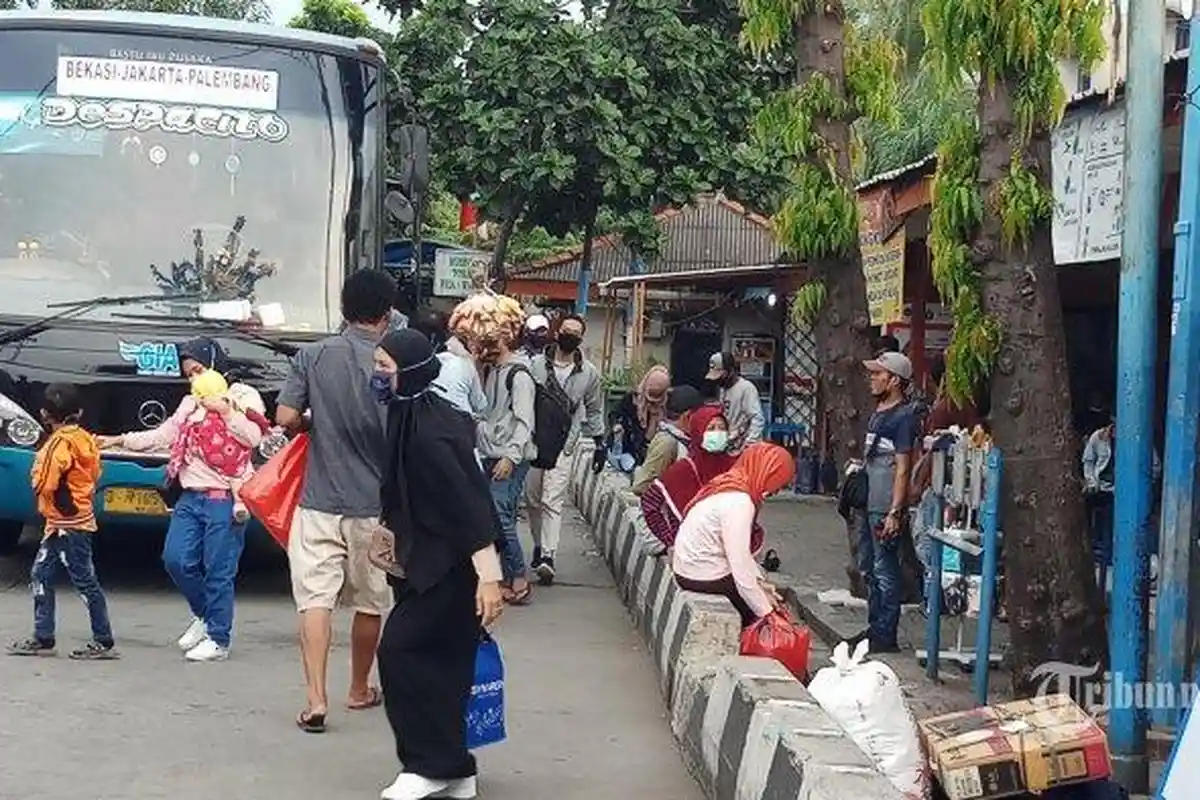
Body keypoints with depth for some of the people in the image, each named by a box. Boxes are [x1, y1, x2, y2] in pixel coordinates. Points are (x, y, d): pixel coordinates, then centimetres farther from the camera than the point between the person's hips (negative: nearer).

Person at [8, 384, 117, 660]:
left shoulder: (61, 442, -17)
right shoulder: (83, 438, 9)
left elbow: (44, 484, -20)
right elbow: (94, 473, 14)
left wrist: (39, 465, -1)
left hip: (68, 523, -9)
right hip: (67, 521, 9)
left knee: (84, 581, -4)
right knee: (41, 576, 13)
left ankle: (104, 643, 0)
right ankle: (43, 639, 16)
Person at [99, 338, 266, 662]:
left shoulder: (242, 396, 3)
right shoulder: (190, 404, 21)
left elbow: (253, 437, -10)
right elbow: (161, 436, 21)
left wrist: (224, 410, -13)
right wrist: (119, 441, 16)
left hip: (224, 498, -6)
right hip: (190, 497, 6)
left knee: (218, 571, -4)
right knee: (176, 560, -2)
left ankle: (218, 639, 6)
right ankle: (203, 615, 21)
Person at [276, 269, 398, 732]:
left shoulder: (313, 356, -3)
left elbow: (286, 417, -6)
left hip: (319, 500, 0)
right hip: (374, 505, 0)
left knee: (315, 597, -1)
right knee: (370, 602, 16)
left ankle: (316, 698, -12)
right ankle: (360, 690, 30)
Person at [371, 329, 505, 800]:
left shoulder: (427, 432, -23)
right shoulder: (416, 417, 6)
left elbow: (468, 501, -26)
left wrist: (489, 576, -28)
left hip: (450, 566, -10)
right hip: (434, 560, 10)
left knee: (401, 651, -6)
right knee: (441, 663, 12)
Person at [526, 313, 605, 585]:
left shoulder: (589, 373, 5)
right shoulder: (536, 364, 0)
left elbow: (594, 410, 16)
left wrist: (599, 441, 13)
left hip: (563, 443, -1)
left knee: (553, 501, -10)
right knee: (533, 498, 8)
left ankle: (548, 556, -15)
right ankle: (539, 545, 25)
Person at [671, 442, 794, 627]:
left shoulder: (730, 486, 4)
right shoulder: (739, 503, -25)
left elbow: (740, 551, 6)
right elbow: (740, 567, -27)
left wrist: (760, 582, -2)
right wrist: (766, 613, -21)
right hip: (704, 578, -9)